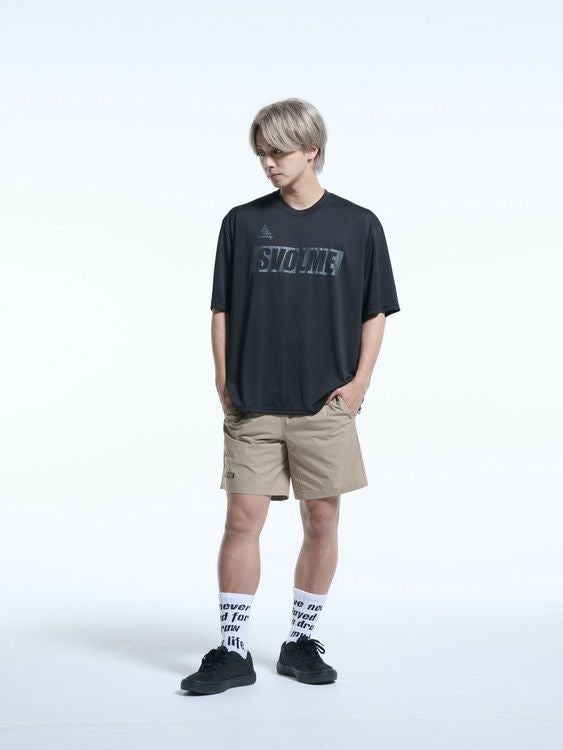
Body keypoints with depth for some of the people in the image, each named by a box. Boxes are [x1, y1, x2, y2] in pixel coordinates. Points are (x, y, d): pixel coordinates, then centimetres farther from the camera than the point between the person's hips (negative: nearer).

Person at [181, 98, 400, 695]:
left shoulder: (358, 226, 3)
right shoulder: (243, 222, 5)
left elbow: (375, 312, 7)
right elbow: (222, 309, 9)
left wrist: (358, 382, -3)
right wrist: (224, 382, 0)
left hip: (325, 404, 0)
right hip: (252, 405, 0)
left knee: (322, 522, 5)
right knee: (242, 520, -2)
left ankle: (301, 642, 21)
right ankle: (232, 652, 8)